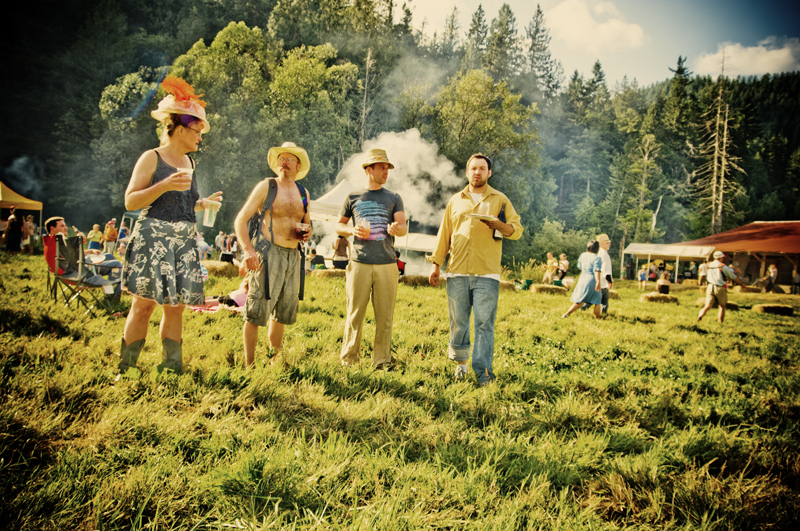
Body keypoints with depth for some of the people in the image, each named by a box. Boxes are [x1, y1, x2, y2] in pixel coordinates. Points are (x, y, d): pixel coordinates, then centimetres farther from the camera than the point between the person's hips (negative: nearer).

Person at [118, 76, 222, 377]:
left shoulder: (189, 163, 17)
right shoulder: (151, 158, -3)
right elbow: (130, 202, -9)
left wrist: (203, 203, 8)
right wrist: (165, 185, -18)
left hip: (184, 242, 6)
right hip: (152, 239, -6)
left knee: (176, 306, 5)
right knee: (144, 304, -7)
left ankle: (171, 368, 11)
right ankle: (126, 368, 3)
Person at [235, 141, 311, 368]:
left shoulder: (303, 193, 15)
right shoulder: (266, 187, 0)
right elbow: (241, 220, -5)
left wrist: (307, 233, 4)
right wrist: (248, 250, -19)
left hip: (293, 256, 6)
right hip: (268, 254, -5)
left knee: (282, 313, 13)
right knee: (256, 313, -8)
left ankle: (274, 362, 27)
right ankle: (249, 366, 0)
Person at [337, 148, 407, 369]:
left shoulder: (393, 198, 12)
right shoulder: (353, 198, 12)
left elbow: (403, 227, 2)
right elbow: (338, 226, 17)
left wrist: (396, 229, -22)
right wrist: (352, 231, -5)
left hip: (386, 264, 1)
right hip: (359, 263, -1)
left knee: (385, 316, 1)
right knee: (355, 314, 0)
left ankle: (382, 361, 9)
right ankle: (348, 360, 10)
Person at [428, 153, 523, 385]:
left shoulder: (500, 200, 11)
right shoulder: (455, 201, 17)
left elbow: (517, 230, 5)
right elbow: (444, 234, 18)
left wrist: (498, 224, -15)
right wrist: (436, 264, 12)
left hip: (487, 273, -2)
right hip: (457, 272, 2)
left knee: (484, 323, -7)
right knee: (458, 321, 4)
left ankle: (483, 370, -4)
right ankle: (460, 361, 19)